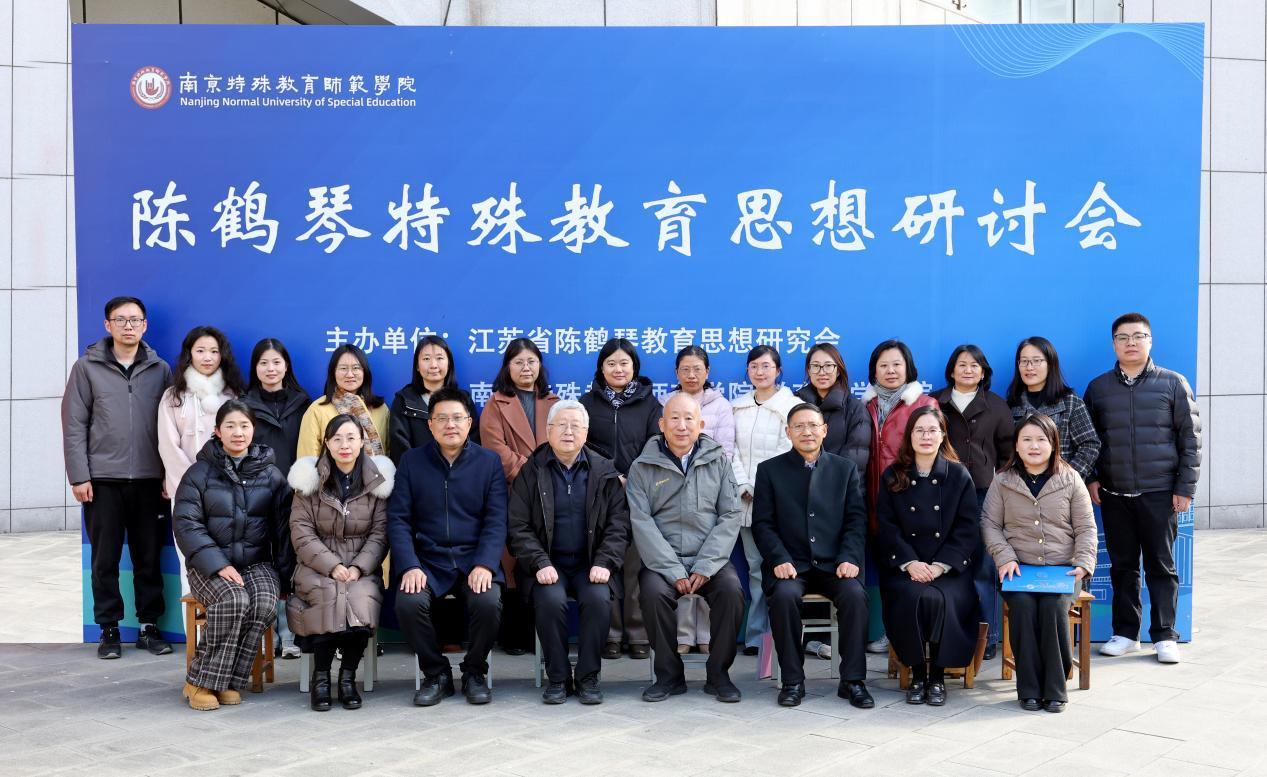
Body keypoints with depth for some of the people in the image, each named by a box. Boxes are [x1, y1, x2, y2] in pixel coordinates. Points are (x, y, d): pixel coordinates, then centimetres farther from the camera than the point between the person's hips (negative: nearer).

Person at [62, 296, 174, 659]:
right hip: (103, 479, -1)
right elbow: (74, 425, 0)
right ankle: (109, 629, 15)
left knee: (149, 557, 5)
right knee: (105, 559, 5)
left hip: (150, 480, 1)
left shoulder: (161, 370, 7)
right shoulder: (87, 367, 3)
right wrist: (79, 476, -6)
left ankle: (149, 626, 15)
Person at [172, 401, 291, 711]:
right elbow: (186, 525, -5)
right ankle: (201, 682, -19)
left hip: (257, 563, 2)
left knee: (265, 603, -30)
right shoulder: (200, 473, 3)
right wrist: (218, 565, -18)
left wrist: (285, 572, -5)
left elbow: (283, 527, 8)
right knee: (234, 600, -33)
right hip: (210, 564, -2)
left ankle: (229, 681, -17)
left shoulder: (271, 475, 10)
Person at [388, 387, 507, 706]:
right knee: (408, 603, -29)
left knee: (488, 602, -30)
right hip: (428, 561, 1)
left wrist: (485, 565, -17)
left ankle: (475, 673, -1)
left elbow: (496, 521, -1)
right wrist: (409, 566, -13)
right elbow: (398, 519, 2)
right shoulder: (411, 461, 8)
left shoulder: (490, 462, 7)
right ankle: (436, 674, -3)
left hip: (475, 561, -1)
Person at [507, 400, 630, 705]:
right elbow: (519, 527, 0)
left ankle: (588, 677, -11)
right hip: (547, 564, -1)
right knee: (551, 600, -30)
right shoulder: (531, 472, 5)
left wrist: (605, 563, -11)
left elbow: (618, 523, 4)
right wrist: (540, 563, -14)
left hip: (591, 564, 1)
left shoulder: (604, 471, 8)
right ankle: (557, 678, -11)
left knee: (598, 599, -28)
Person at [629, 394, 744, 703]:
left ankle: (719, 674, -9)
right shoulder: (642, 467, 4)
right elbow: (641, 522, -4)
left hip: (710, 559, 1)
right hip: (662, 560, -1)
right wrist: (673, 571, -15)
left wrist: (705, 567, -10)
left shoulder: (718, 461, 9)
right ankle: (670, 676, -10)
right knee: (653, 591, -30)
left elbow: (731, 515, 2)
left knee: (732, 589, -27)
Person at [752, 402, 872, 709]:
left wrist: (849, 558, -10)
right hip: (791, 564, -1)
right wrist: (779, 560, -13)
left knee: (855, 594, -29)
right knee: (784, 595, -32)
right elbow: (763, 523, 3)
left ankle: (853, 680, -14)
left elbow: (856, 519, 6)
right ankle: (793, 680, -16)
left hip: (834, 564, 1)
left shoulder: (845, 468, 12)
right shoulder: (770, 470, 8)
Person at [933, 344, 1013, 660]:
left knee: (984, 568, -3)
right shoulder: (934, 403, 12)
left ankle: (986, 639, 5)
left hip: (985, 494, 0)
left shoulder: (997, 406, 13)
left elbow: (1007, 452, 13)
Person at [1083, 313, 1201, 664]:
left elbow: (1190, 438, 1)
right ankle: (1125, 633, 18)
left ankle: (1165, 636, 13)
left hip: (1160, 493, -2)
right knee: (1122, 566, 8)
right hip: (1113, 494, 2)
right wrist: (1090, 479, 2)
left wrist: (1186, 487, -4)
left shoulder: (1173, 384, 1)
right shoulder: (1099, 388, 7)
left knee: (1161, 566, 4)